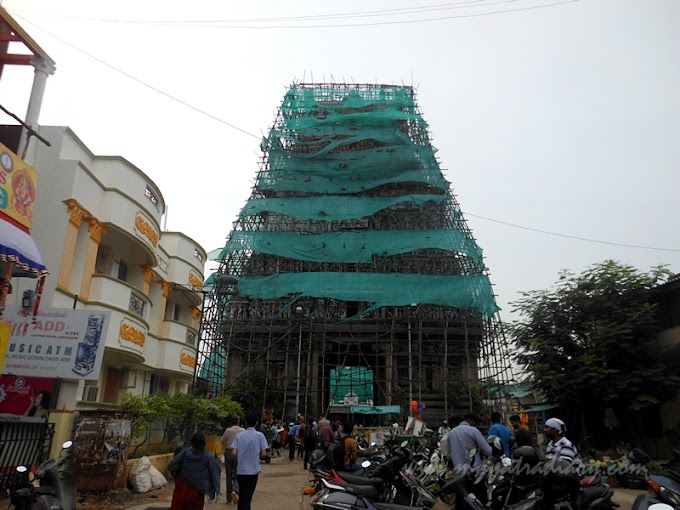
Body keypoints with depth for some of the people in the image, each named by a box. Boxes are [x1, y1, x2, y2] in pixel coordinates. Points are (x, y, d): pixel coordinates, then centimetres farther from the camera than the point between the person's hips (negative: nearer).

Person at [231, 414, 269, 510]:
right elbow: (263, 454, -9)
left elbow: (234, 453, -8)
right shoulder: (260, 435, -6)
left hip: (240, 470, 2)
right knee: (247, 496, 7)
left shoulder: (239, 435, -1)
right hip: (253, 470, -2)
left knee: (242, 495, 18)